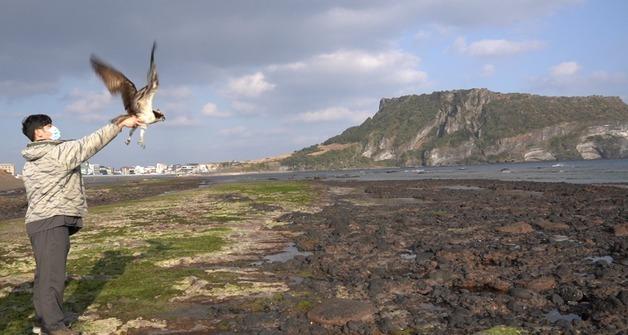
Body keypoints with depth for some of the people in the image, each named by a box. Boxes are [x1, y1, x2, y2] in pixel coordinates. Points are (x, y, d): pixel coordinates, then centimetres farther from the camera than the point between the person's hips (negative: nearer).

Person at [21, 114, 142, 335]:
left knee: (45, 275, 16)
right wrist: (121, 124, -5)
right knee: (53, 275, -7)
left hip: (39, 221, 10)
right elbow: (91, 143, -10)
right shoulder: (57, 152, -11)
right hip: (52, 222, -10)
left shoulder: (31, 162, 18)